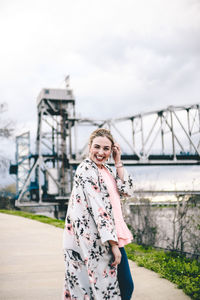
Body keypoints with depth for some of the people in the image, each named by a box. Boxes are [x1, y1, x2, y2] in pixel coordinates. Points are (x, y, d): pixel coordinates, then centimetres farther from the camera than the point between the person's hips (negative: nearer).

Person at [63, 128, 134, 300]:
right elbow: (98, 207, -19)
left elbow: (127, 190, 6)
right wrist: (113, 244, -21)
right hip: (96, 241, -8)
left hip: (112, 235, 8)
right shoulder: (86, 169, -13)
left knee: (126, 286, 11)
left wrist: (118, 162, 0)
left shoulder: (107, 169, 13)